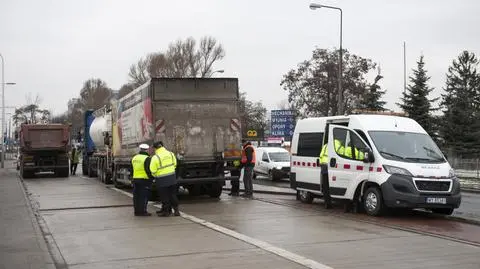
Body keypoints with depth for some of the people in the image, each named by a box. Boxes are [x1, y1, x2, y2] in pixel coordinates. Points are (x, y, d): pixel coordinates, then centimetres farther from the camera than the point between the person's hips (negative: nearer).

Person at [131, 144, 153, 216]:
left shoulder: (134, 158, 12)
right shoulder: (147, 158, -12)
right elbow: (148, 170, -15)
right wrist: (151, 177, -5)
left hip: (135, 178, 7)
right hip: (144, 179, -7)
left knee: (137, 196, 10)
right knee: (144, 196, -4)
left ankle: (137, 211, 14)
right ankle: (142, 211, -6)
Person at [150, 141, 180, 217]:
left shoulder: (155, 157, -16)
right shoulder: (170, 154, 0)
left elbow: (153, 171, -13)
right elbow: (174, 164, 11)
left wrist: (155, 176, 7)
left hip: (162, 180, -5)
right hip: (172, 177, 5)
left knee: (164, 196, 6)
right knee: (172, 194, 14)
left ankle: (166, 211, 12)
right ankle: (176, 210, 15)